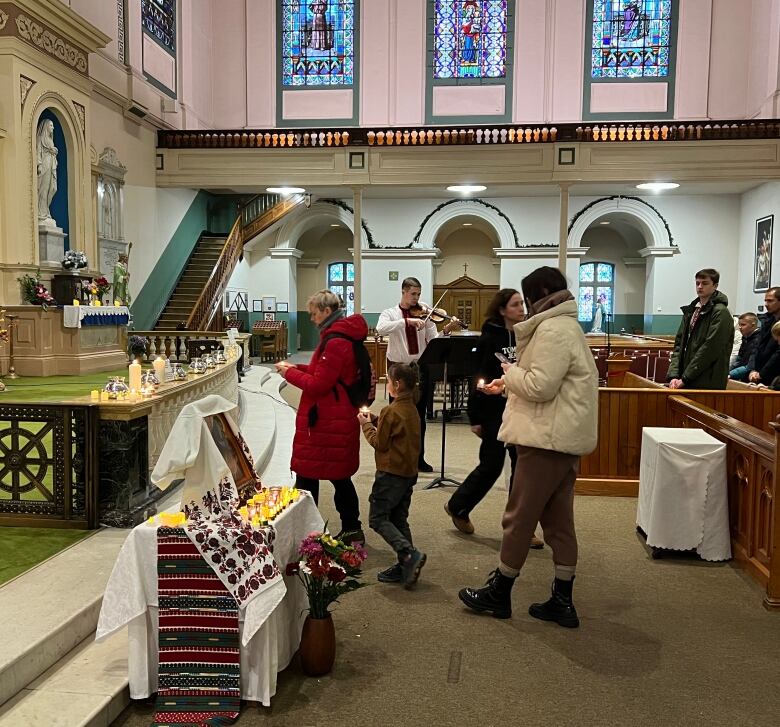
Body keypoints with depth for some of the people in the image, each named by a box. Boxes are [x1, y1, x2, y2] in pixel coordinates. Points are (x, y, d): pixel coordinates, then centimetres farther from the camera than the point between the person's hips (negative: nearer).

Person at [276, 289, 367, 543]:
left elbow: (318, 385, -22)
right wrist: (297, 368, 9)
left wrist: (289, 373, -8)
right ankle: (351, 530, 28)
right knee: (340, 477, 18)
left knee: (306, 478, -1)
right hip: (339, 420, 10)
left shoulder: (335, 343, -21)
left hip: (325, 424, -10)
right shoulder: (346, 335, 12)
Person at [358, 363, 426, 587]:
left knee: (378, 518, -2)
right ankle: (405, 567, 13)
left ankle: (410, 554, -15)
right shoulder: (412, 409, 11)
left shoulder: (391, 411, -16)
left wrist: (366, 425, 1)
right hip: (409, 472, 9)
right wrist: (374, 420, 10)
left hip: (391, 472, -9)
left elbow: (379, 443, -13)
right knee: (399, 520, 13)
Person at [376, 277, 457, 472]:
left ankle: (419, 458, 20)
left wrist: (445, 331, -20)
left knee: (419, 415, 9)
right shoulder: (390, 313, -1)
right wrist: (407, 320, -31)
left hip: (420, 368, 3)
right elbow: (380, 329, -23)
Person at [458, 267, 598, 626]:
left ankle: (499, 593, 14)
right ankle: (562, 601, 19)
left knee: (519, 517, 1)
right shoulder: (564, 326, 19)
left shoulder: (553, 330, -15)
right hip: (563, 437, 11)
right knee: (558, 519, 13)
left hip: (548, 439, -11)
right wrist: (507, 384, 16)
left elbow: (540, 386, -23)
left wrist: (510, 370, -6)